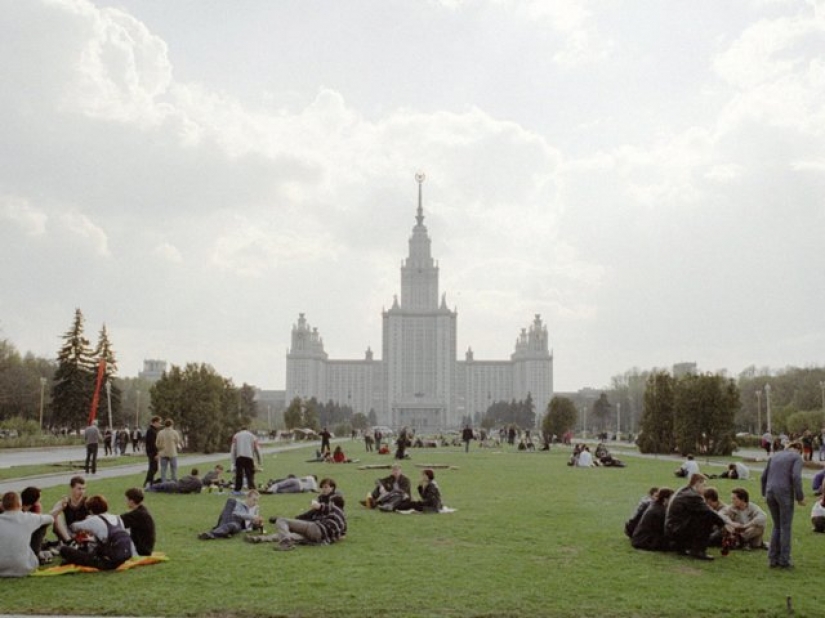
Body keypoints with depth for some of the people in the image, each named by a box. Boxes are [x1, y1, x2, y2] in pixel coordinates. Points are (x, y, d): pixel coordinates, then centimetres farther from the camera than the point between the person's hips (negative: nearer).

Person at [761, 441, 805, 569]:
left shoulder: (775, 456, 20)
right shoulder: (797, 457, 2)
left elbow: (764, 476, 17)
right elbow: (796, 477, -13)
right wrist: (800, 497, -8)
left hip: (771, 493, 5)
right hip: (785, 493, -5)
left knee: (777, 526, 16)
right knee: (785, 527, 5)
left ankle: (773, 559, 13)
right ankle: (784, 561, 7)